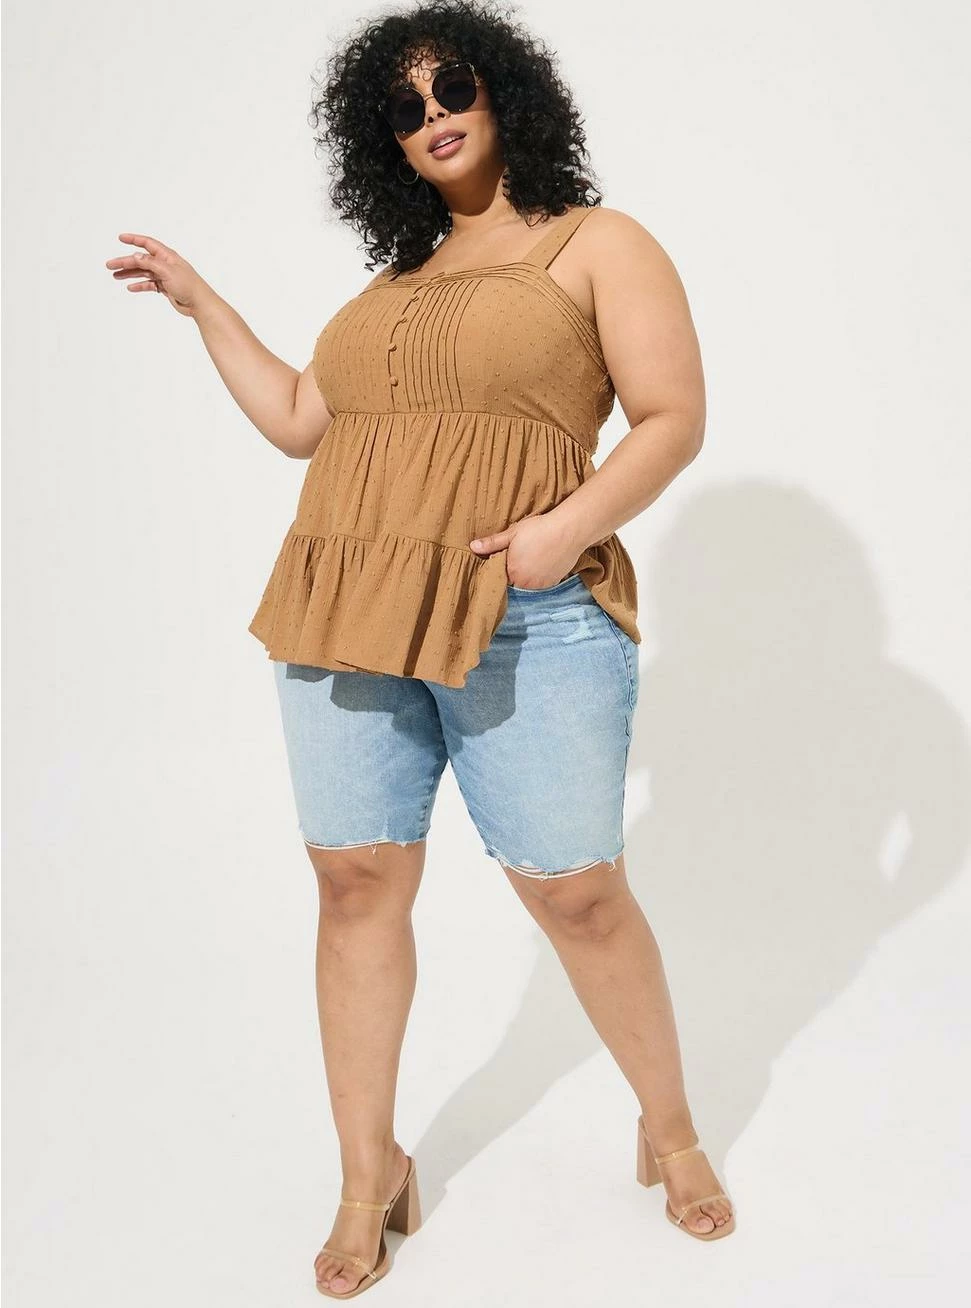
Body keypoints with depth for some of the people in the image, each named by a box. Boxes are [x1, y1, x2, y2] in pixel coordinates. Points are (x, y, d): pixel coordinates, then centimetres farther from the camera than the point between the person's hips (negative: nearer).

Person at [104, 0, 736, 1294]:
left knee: (577, 890, -1)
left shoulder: (599, 244, 5)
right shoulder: (395, 281, 21)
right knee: (357, 886, 5)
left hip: (527, 625, -5)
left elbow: (675, 419, -4)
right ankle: (370, 1175, 22)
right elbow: (297, 420, 23)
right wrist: (201, 301, 25)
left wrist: (571, 525, -19)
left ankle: (670, 1129, 25)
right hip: (350, 620, 5)